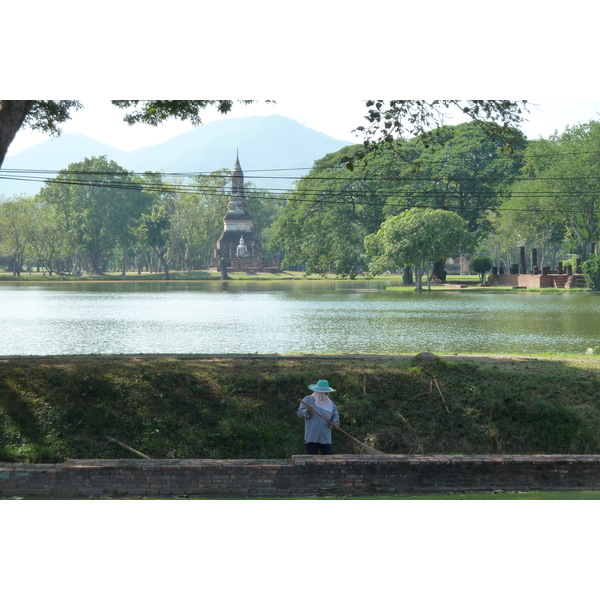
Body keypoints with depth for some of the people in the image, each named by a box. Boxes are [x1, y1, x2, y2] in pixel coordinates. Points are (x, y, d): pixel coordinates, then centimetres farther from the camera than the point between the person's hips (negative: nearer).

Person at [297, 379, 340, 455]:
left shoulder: (330, 403, 12)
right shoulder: (307, 400, 1)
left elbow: (335, 415, 10)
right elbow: (300, 413, -5)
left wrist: (335, 422, -12)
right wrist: (307, 411, -26)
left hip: (326, 439, 3)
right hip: (311, 438, -3)